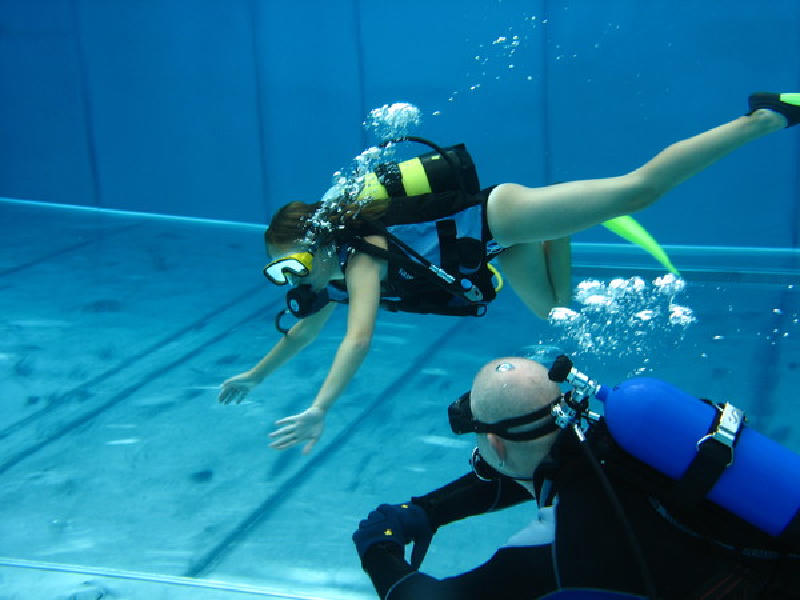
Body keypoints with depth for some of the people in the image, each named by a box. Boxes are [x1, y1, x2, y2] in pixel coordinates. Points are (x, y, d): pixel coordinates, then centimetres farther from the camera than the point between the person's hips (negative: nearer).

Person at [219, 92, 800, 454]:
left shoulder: (360, 253, -23)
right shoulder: (335, 270, 3)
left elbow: (359, 338, -38)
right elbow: (305, 330, 18)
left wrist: (319, 410, -44)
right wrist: (256, 375, 24)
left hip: (500, 215, -8)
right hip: (504, 249, 8)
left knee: (638, 187, -8)